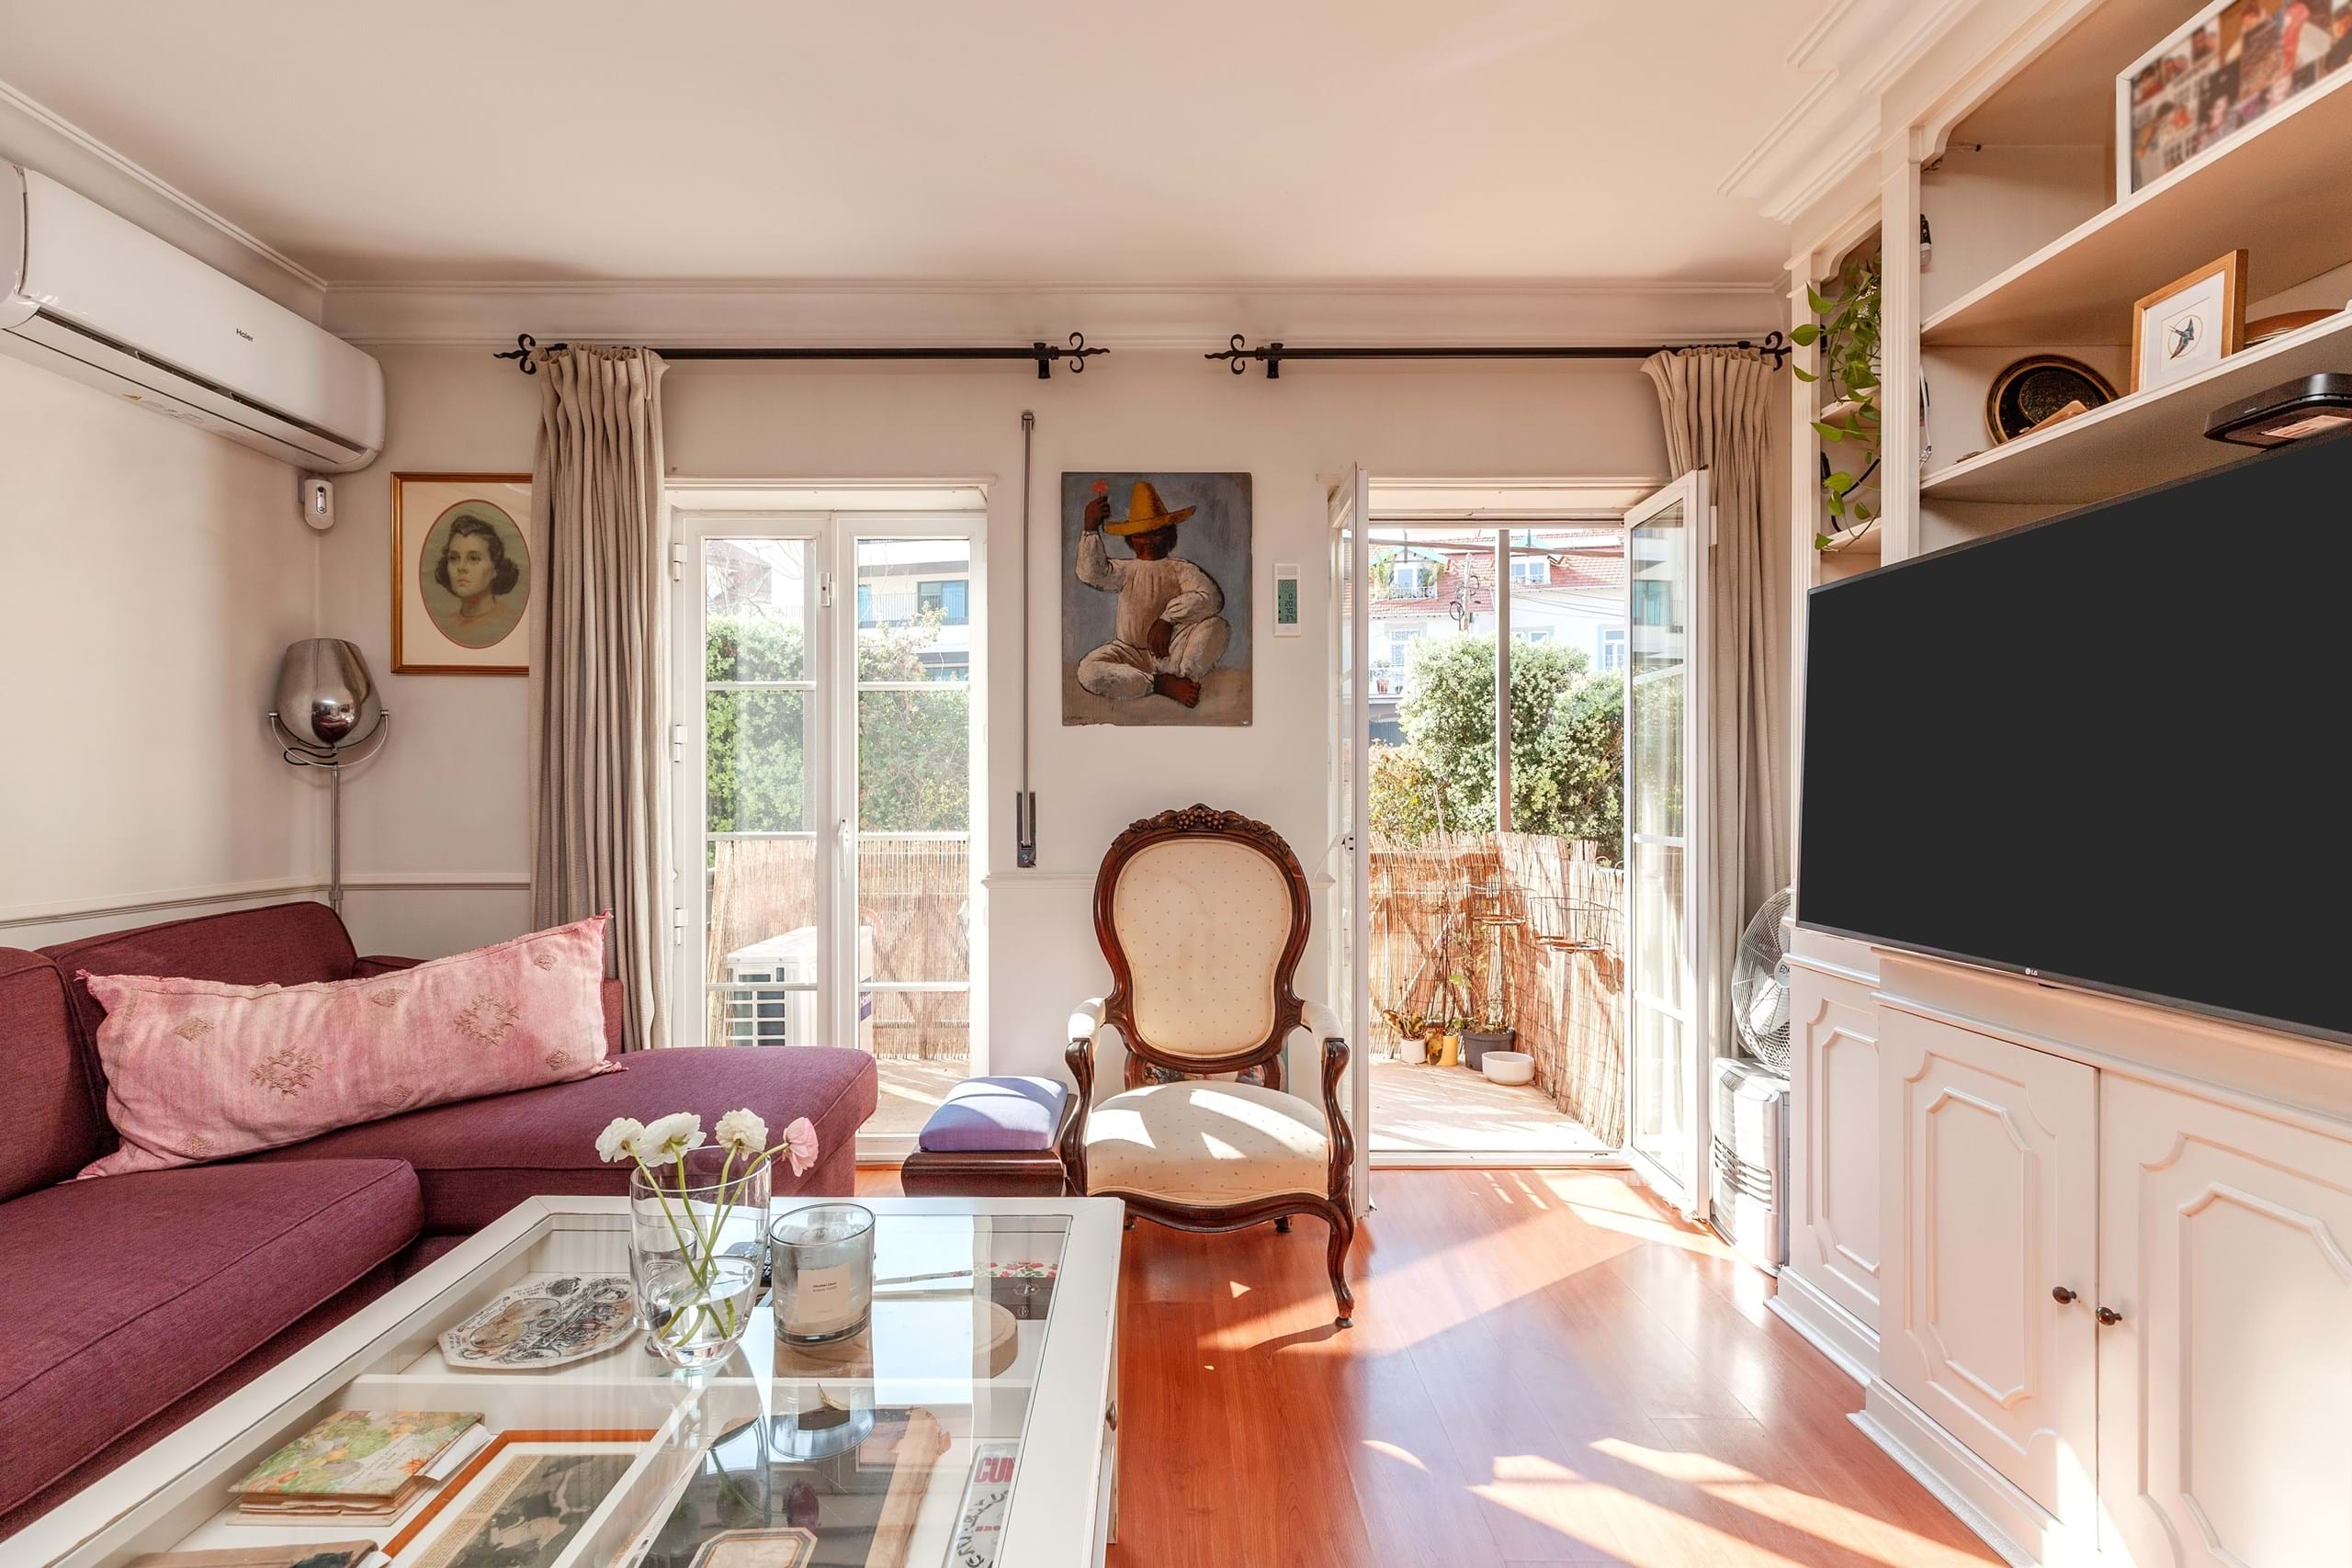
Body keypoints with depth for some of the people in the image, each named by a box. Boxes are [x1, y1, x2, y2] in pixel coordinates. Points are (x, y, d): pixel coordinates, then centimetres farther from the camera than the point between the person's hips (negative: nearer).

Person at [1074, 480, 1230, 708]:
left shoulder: (1179, 568, 8)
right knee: (1087, 671, -29)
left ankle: (1184, 679, -23)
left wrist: (1167, 619, -24)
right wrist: (1091, 529, -18)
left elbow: (1211, 597, -13)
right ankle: (1162, 684, -26)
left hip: (1171, 653, -1)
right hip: (1131, 653, 2)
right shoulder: (1125, 570, 15)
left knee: (1217, 625, -27)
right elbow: (1091, 573, -8)